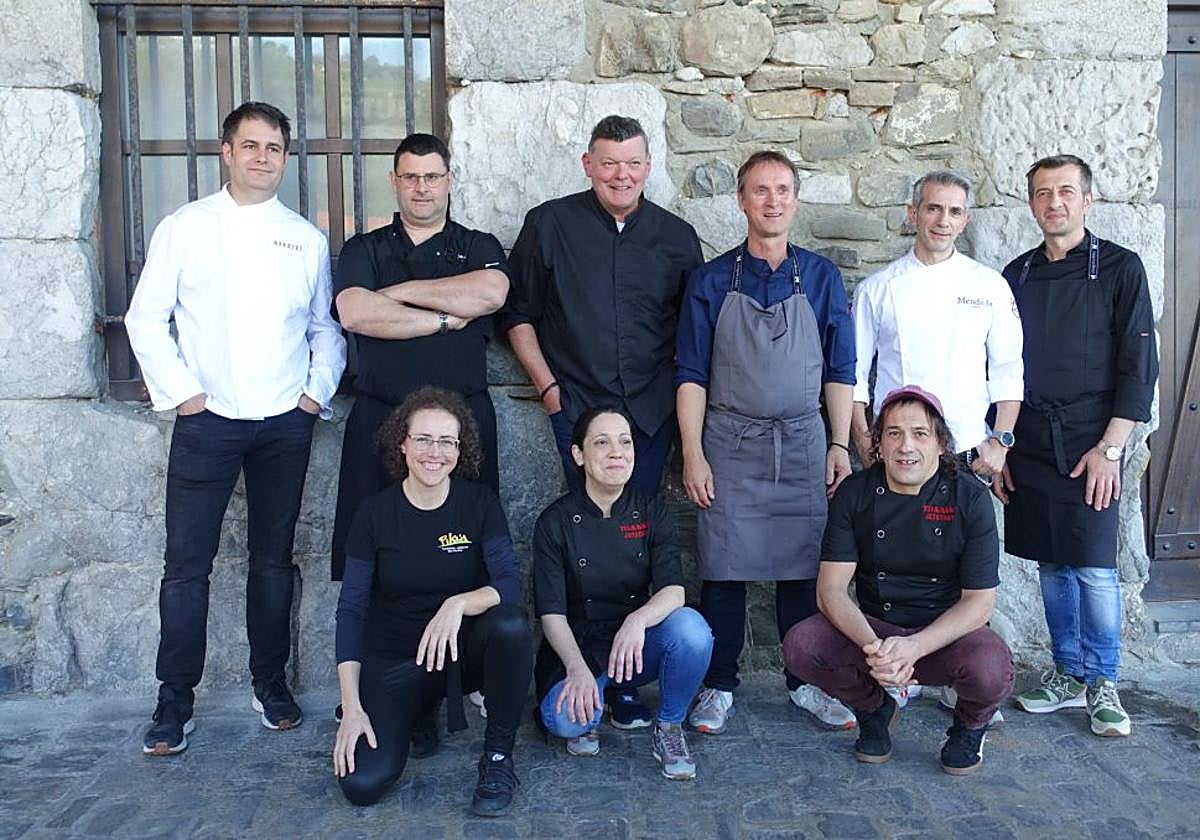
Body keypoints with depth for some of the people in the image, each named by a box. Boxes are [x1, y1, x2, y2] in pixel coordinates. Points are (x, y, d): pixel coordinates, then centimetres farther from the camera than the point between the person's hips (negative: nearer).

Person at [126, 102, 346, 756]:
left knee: (274, 560, 10)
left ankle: (270, 683, 24)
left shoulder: (306, 239, 10)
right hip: (206, 420, -1)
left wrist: (318, 390, 0)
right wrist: (179, 390, -5)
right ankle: (174, 703, 10)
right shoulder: (183, 228, 5)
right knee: (187, 565, -1)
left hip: (286, 425, 2)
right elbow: (146, 318, 3)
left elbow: (327, 327, 13)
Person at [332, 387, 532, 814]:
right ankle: (417, 713, 14)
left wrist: (458, 604, -36)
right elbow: (351, 610, -6)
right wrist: (351, 708, -13)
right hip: (393, 662, 1)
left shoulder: (479, 503, -6)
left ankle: (498, 757, -12)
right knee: (362, 783, -20)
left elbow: (510, 583, -15)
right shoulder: (375, 513, -6)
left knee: (511, 624, -34)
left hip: (463, 650, 0)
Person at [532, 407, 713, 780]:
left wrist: (637, 621, -37)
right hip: (579, 645, -1)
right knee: (564, 719, -31)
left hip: (639, 646, 2)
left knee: (690, 628, -30)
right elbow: (551, 612, -11)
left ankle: (668, 728, -5)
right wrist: (577, 668, -29)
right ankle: (588, 715, 8)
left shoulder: (651, 512, -2)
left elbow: (674, 590, -15)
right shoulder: (556, 521, -7)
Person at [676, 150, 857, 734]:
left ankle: (807, 684, 21)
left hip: (803, 444, 1)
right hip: (729, 444, -1)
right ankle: (719, 687, 15)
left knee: (804, 569, 6)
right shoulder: (711, 281, 4)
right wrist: (693, 455, -6)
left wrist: (840, 445, 1)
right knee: (723, 569, 1)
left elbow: (840, 371, 9)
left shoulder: (822, 277, 8)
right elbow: (691, 374, 1)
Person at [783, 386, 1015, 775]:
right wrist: (872, 646, -30)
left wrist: (915, 646, -29)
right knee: (800, 645, -26)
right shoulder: (854, 493, -6)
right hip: (873, 628, 2)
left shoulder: (970, 498, -10)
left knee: (990, 670, -35)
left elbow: (979, 602, -12)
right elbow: (831, 589, -10)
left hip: (946, 634, -2)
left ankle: (971, 725, 6)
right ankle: (874, 709, 8)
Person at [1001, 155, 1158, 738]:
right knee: (1051, 567, 10)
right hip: (1028, 445, 4)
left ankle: (1102, 683, 12)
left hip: (1090, 445, -4)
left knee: (1094, 568, -4)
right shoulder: (1017, 275, 10)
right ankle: (1068, 673, 23)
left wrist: (1109, 448, -11)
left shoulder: (1120, 269, -1)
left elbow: (1139, 367, -5)